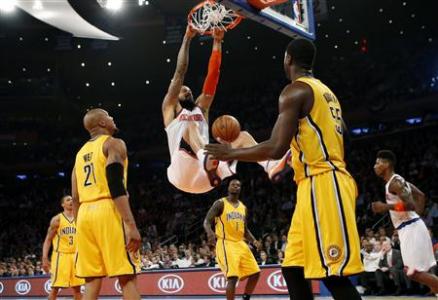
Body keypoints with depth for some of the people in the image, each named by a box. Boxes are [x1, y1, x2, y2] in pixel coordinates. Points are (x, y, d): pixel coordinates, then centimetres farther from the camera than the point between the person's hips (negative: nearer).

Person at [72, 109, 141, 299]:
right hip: (108, 211, -7)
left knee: (92, 279, 7)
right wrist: (131, 224, -20)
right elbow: (116, 186, -15)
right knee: (127, 277, -6)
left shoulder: (81, 153, 22)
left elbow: (75, 198, 18)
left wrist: (82, 229, 22)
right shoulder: (113, 144, 0)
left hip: (85, 215, 7)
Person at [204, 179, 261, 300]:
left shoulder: (243, 207, 15)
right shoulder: (220, 203, -5)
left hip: (240, 244, 7)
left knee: (255, 273, 5)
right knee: (233, 277, -19)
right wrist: (210, 232, -34)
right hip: (226, 244, -7)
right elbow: (207, 221, -12)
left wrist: (254, 241, 3)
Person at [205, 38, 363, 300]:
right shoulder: (325, 91, 21)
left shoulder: (295, 90, -8)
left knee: (333, 274, -11)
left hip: (321, 185, -10)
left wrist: (231, 154, -4)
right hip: (321, 184, 10)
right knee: (294, 268, 11)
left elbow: (276, 149, -17)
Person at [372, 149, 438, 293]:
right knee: (413, 271, 14)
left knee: (415, 272, -8)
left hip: (410, 229, -10)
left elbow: (411, 205, -25)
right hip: (409, 228, 10)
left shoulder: (394, 182, -15)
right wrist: (418, 213, 24)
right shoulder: (398, 180, 16)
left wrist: (386, 207, -24)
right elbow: (420, 195, 26)